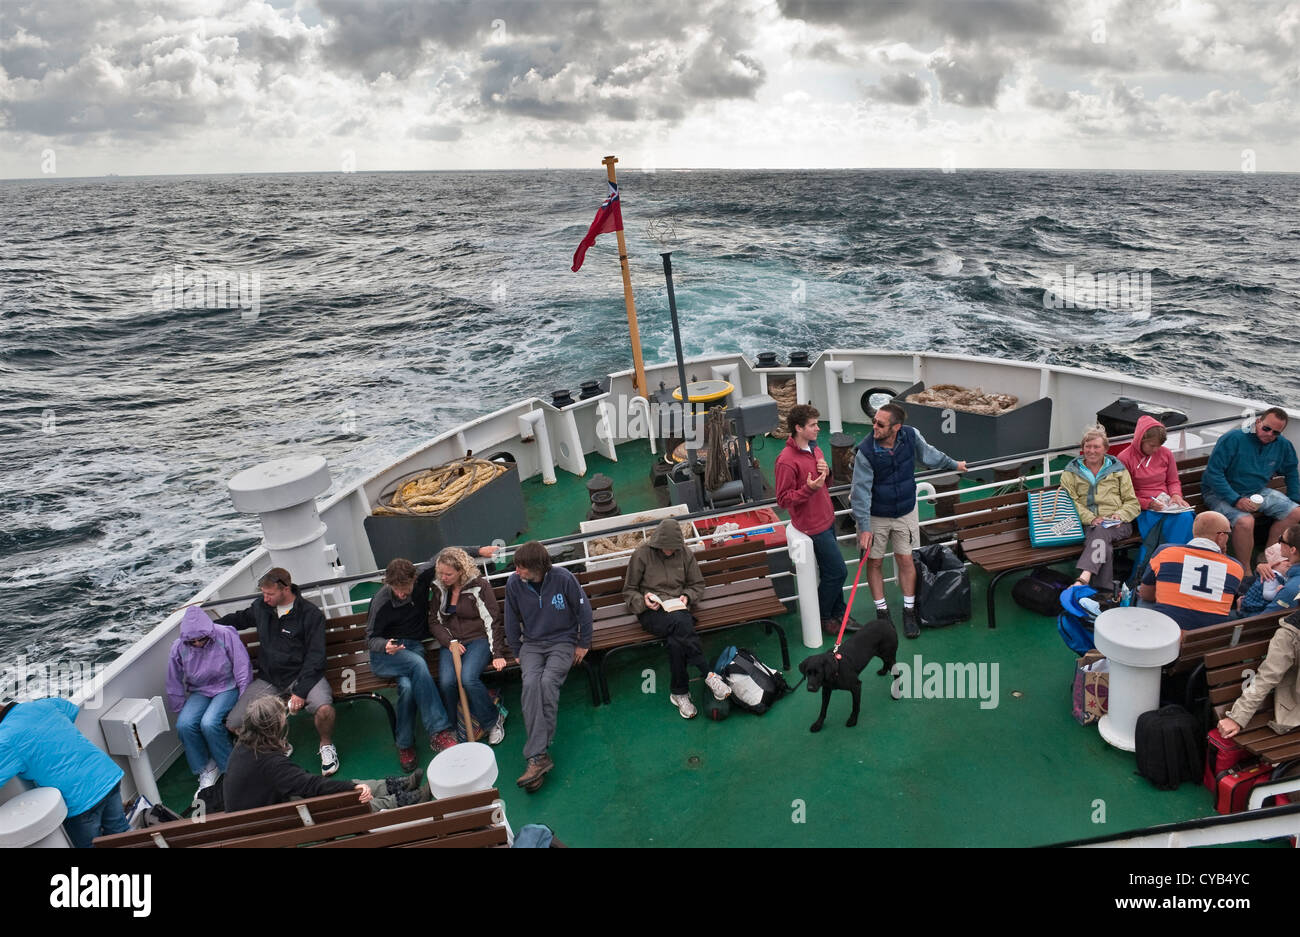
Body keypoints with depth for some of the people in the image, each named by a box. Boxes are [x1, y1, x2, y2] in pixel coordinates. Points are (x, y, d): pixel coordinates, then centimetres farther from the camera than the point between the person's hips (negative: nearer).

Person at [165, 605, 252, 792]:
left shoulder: (225, 636, -18)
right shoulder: (179, 648, -7)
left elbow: (243, 670, -12)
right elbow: (174, 687, 6)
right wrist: (180, 712, 7)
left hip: (227, 688, -4)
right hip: (200, 692, 4)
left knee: (209, 723, -29)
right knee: (184, 725, -23)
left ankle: (229, 766, -8)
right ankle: (205, 769, -2)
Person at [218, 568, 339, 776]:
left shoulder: (310, 614, -10)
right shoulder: (261, 607, 6)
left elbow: (315, 657, -11)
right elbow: (239, 619, 31)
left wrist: (300, 691, -20)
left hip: (302, 674, -5)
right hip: (268, 678, 5)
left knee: (324, 710, -34)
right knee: (233, 724, -12)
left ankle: (326, 745, 1)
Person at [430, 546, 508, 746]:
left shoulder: (479, 586, -7)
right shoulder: (439, 588, 6)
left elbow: (493, 621, -8)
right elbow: (434, 621, 12)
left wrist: (498, 654, -16)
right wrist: (450, 642, -6)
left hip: (478, 640, -4)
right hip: (451, 643, 4)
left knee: (468, 678, -30)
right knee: (446, 681, -25)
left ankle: (493, 719, -7)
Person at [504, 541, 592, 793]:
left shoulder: (563, 578, -14)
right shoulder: (514, 583, -6)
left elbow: (583, 610, -2)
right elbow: (512, 620, 9)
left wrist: (584, 644, 1)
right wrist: (516, 652, 10)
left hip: (563, 641, -2)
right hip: (532, 644, 2)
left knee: (548, 681, -30)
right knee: (531, 683, -28)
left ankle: (536, 755, -26)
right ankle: (539, 756, -32)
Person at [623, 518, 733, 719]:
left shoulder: (685, 554, 7)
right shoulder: (641, 555, -1)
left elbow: (698, 584, 18)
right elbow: (628, 591, 5)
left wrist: (687, 596, -4)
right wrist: (643, 601, -16)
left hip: (678, 609, 3)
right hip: (652, 612, -2)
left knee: (675, 641, -34)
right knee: (680, 622, -37)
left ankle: (679, 693, -22)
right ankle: (709, 674, -34)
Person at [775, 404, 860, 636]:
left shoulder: (814, 449, 6)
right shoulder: (786, 461, -22)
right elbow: (783, 499, -19)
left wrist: (827, 473, -4)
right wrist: (809, 489, -32)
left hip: (826, 519, 8)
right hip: (813, 525, -8)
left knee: (831, 571, 18)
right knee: (837, 571, -1)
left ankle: (837, 613, 32)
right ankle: (822, 617, 17)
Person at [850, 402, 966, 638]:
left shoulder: (911, 436, -14)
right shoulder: (866, 452, -25)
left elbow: (928, 453, 9)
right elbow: (861, 491, -20)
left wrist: (954, 464, 24)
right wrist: (864, 527, -21)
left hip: (905, 512, 2)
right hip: (876, 516, -2)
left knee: (905, 560, 10)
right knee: (874, 563, 8)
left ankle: (909, 611, 26)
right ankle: (882, 611, 27)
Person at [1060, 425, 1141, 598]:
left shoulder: (1118, 470, 18)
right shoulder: (1071, 472, 15)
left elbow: (1132, 502, 14)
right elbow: (1070, 503, 2)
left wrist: (1120, 515, -8)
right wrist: (1091, 519, -15)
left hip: (1118, 525, -1)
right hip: (1087, 524, 1)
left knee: (1101, 533, -36)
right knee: (1104, 546, -34)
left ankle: (1083, 578, -55)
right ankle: (1106, 590, -45)